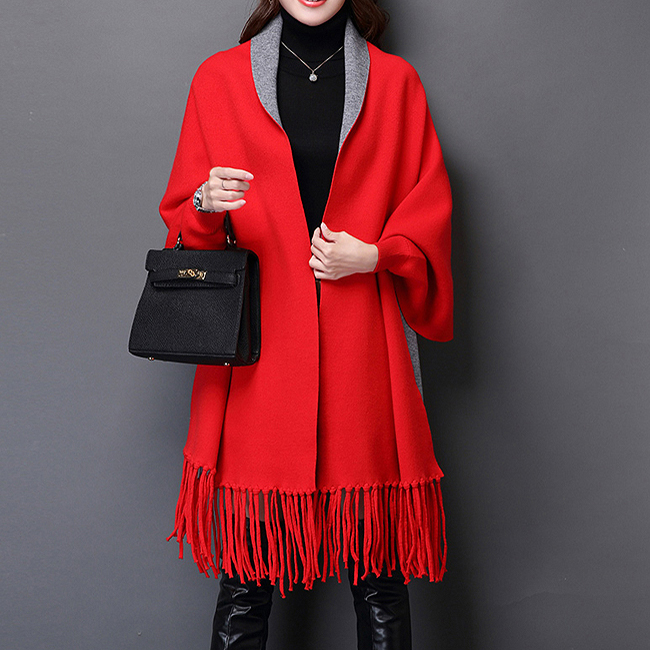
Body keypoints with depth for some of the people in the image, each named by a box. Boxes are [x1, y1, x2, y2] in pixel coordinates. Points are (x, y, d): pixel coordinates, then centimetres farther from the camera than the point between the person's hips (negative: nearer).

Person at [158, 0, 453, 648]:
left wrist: (373, 256, -8)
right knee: (246, 569, 5)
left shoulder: (394, 81, 12)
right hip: (258, 347, 0)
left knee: (378, 566, 6)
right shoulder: (220, 77, 11)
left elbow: (429, 212, 10)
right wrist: (206, 205, -11)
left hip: (363, 350, 1)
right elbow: (184, 219, 11)